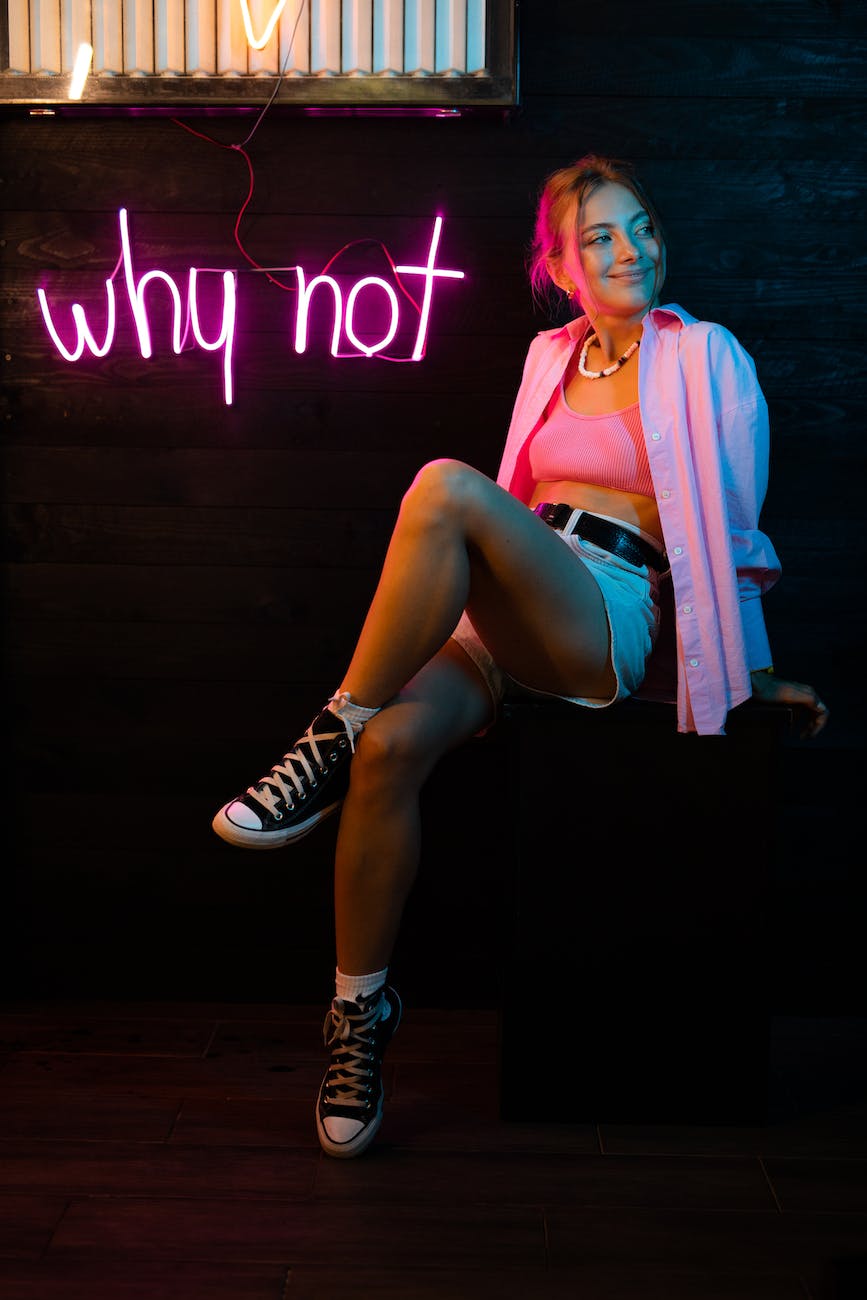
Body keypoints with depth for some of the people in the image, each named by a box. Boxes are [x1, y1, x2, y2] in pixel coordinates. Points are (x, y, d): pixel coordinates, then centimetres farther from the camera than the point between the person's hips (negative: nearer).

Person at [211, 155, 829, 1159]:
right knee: (394, 747, -28)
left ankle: (335, 736, -24)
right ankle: (360, 1010, -15)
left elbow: (731, 529, 11)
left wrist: (754, 673, 15)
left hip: (613, 620, -4)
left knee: (446, 487, -32)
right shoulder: (551, 354, 21)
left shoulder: (704, 357, 8)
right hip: (508, 616, 4)